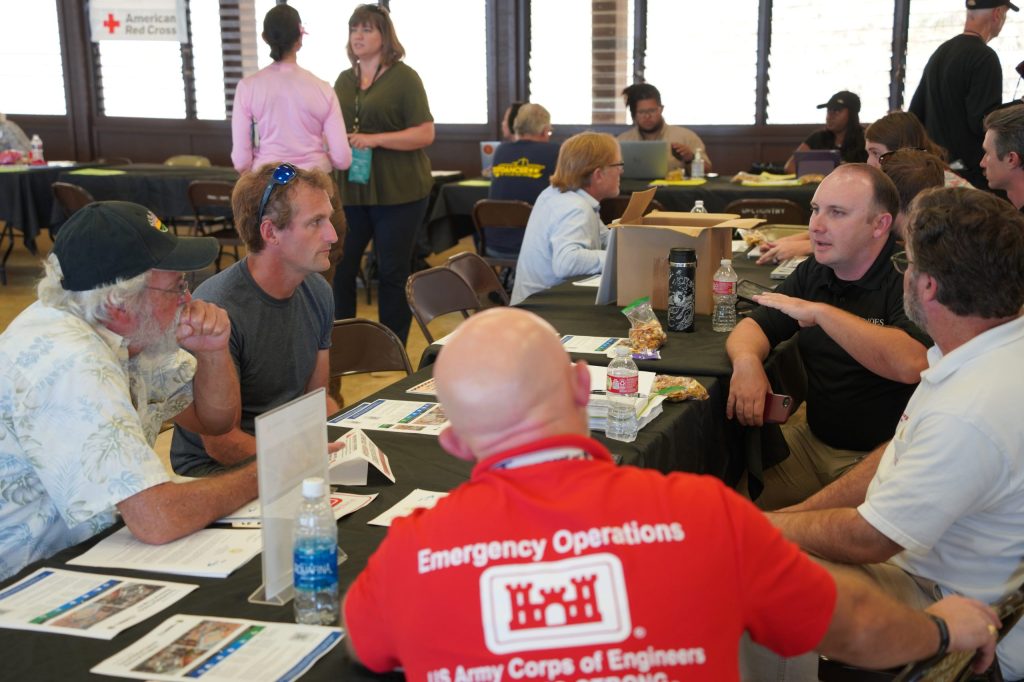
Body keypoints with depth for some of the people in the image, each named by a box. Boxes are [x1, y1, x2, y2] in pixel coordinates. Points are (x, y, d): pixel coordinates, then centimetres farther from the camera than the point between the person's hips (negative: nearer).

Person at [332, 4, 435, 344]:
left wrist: (375, 140, -19)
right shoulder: (344, 80, 14)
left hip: (397, 192, -5)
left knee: (392, 274, 2)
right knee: (339, 268, 4)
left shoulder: (404, 77, -4)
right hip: (350, 191, 5)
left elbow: (425, 134, -11)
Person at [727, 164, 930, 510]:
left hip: (881, 454, -6)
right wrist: (746, 359, -17)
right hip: (813, 439, 6)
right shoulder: (813, 273, 7)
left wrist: (821, 312, -27)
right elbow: (752, 327, 8)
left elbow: (910, 364, -32)